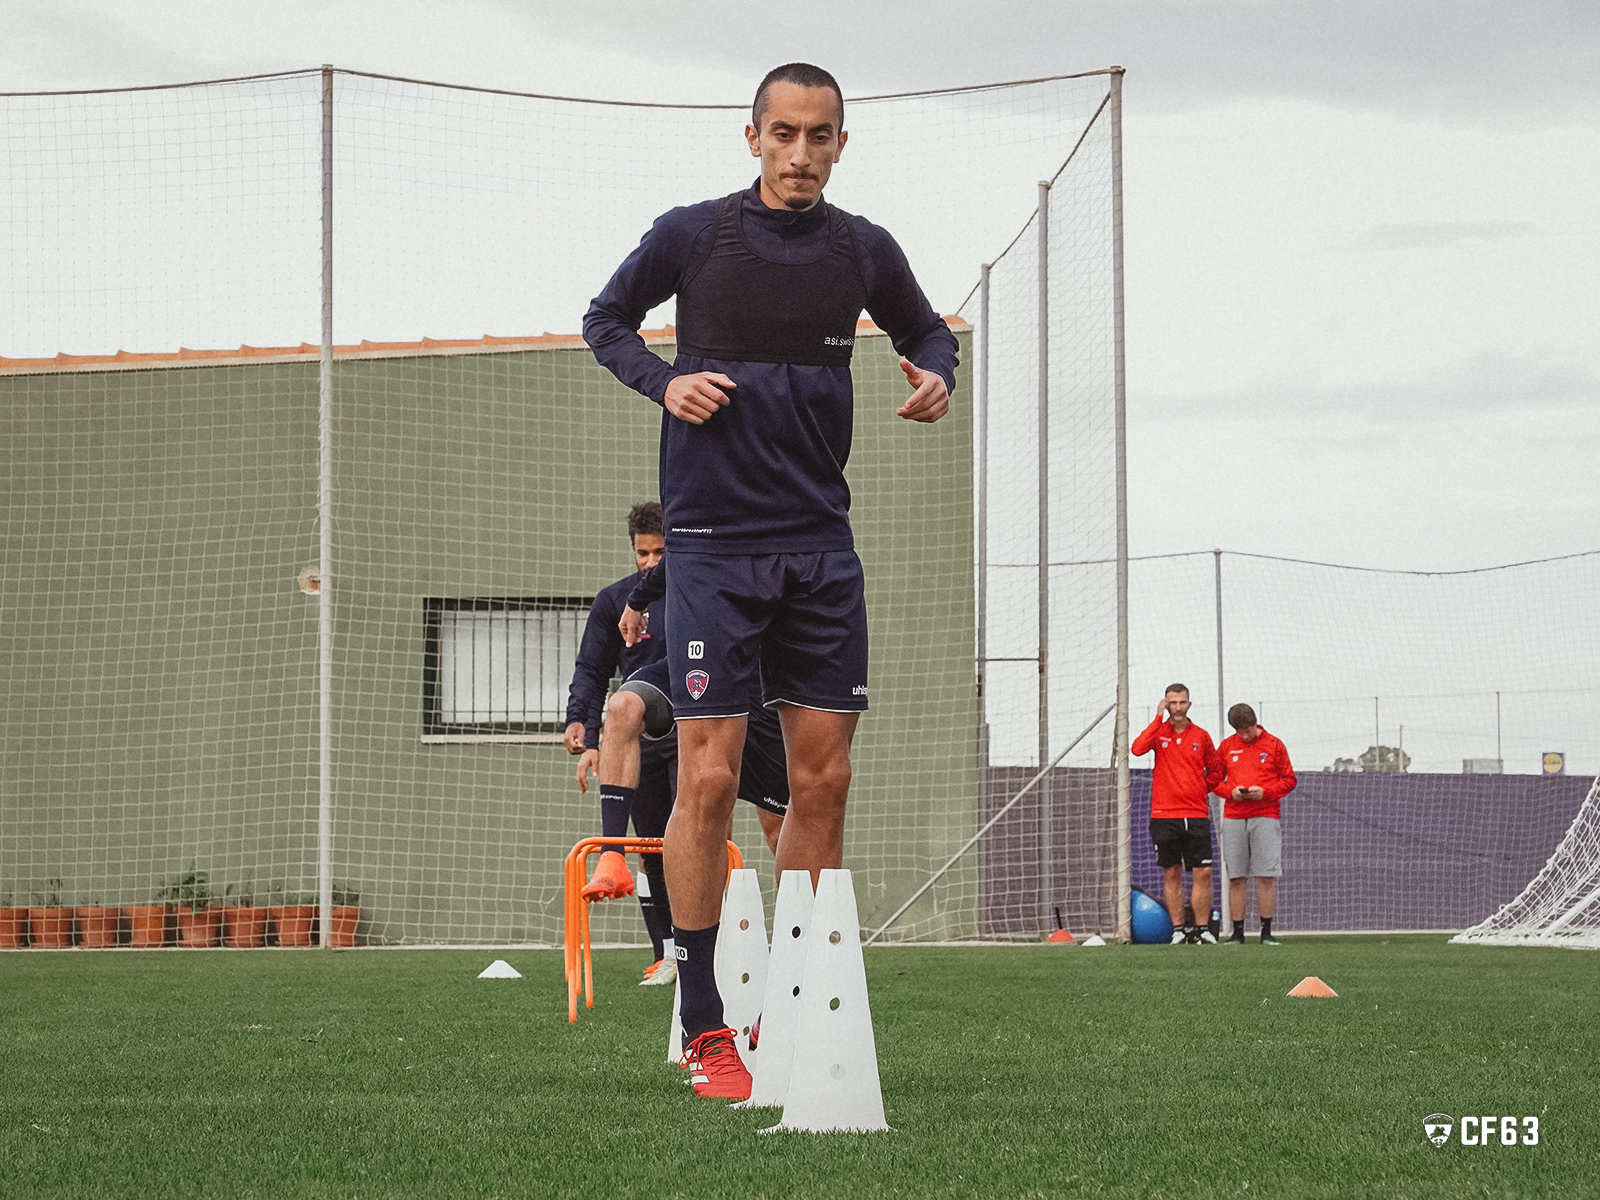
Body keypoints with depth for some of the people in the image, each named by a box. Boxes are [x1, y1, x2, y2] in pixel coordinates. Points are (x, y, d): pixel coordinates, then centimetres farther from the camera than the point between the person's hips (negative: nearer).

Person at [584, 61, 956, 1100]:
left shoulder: (864, 252, 6)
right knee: (709, 779, -9)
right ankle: (704, 1028, -3)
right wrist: (663, 381, -7)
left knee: (824, 779, 2)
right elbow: (606, 321, 12)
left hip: (822, 546, 4)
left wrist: (938, 373, 1)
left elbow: (927, 330, 23)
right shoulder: (691, 236, -2)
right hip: (715, 543, -4)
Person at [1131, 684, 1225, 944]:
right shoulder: (1159, 732, 3)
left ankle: (1202, 928, 3)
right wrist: (1158, 718, -14)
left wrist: (1200, 791, 8)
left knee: (1203, 873, -5)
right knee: (1171, 874, 3)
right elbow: (1137, 748, -17)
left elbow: (1215, 771, 20)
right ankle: (1179, 929, 9)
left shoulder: (1201, 736, 8)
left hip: (1196, 815, 1)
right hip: (1164, 815, -1)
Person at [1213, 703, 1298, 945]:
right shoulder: (1227, 747, 11)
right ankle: (1237, 932, 3)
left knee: (1266, 876, -6)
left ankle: (1267, 932, -2)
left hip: (1265, 816, -2)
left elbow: (1289, 779, 5)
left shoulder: (1273, 745, 5)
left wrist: (1265, 792, -10)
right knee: (1235, 877, 0)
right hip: (1233, 817, 2)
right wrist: (1230, 792, -7)